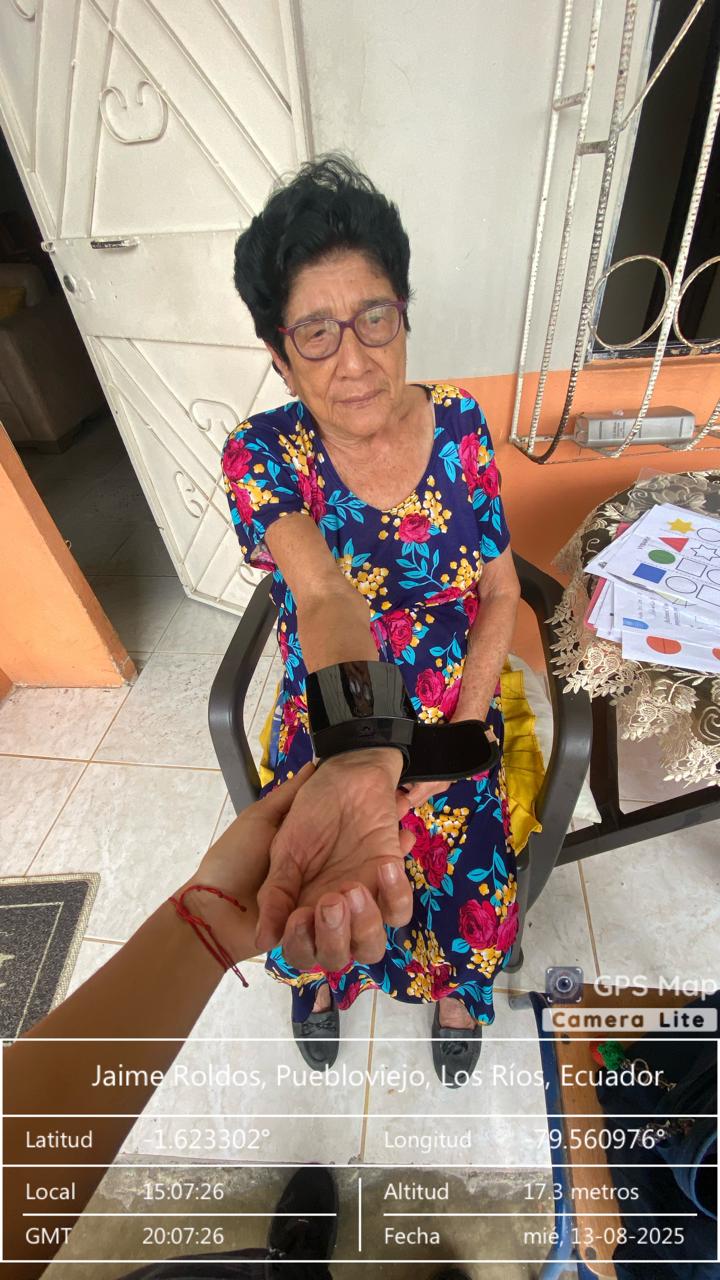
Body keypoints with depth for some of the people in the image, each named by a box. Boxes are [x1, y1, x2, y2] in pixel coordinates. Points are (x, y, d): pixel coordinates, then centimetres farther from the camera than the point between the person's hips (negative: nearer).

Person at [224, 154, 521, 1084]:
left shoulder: (459, 424, -8)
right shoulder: (263, 454, -16)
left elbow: (500, 593, -4)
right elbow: (326, 598, -35)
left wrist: (458, 732, -12)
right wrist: (361, 752, -54)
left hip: (454, 706, 2)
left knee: (466, 873, -9)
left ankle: (455, 985, 33)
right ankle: (319, 979, 35)